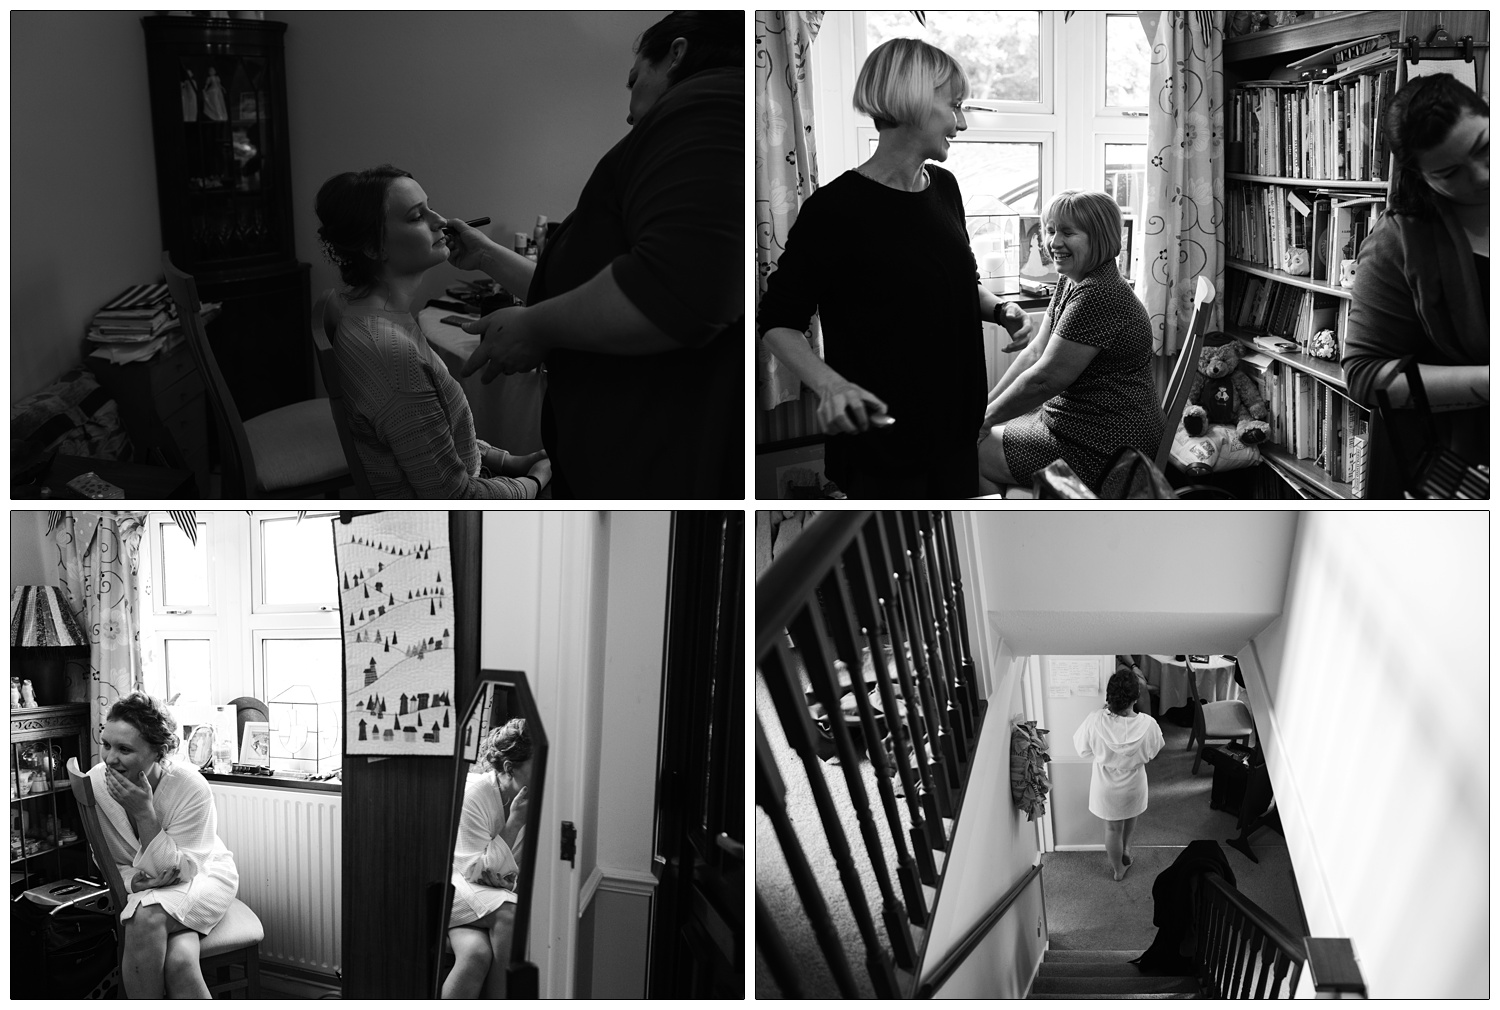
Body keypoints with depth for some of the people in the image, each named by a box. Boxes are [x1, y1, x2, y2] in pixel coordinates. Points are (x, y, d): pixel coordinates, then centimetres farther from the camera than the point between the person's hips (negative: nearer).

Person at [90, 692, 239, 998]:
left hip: (202, 874, -2)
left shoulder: (191, 788, -26)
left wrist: (144, 812, -32)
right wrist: (132, 879, -26)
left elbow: (180, 869, -22)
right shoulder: (95, 782, -15)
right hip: (135, 885, 2)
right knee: (179, 959, -33)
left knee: (148, 917, -38)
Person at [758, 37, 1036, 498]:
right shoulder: (835, 208, -17)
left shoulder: (944, 188, 5)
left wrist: (999, 308, -1)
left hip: (954, 430, 7)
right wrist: (829, 383, -29)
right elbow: (777, 323, -12)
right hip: (880, 441, -7)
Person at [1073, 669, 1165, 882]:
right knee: (1130, 816, 34)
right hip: (1133, 786, 1)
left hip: (1106, 788, 0)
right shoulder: (1147, 724, -30)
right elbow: (1154, 750, -7)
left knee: (1112, 828, 24)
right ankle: (1125, 849, 57)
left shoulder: (1095, 721, -31)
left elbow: (1082, 748, -11)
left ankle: (1118, 869, 44)